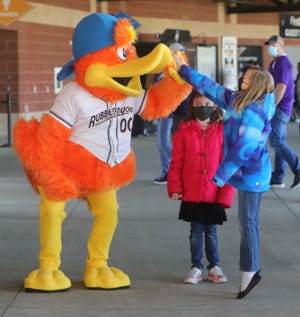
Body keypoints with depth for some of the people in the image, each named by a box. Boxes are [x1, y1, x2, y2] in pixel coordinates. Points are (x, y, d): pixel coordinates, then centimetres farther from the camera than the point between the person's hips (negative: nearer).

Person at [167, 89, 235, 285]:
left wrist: (226, 193, -6)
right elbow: (176, 163, 1)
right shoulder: (184, 132, -2)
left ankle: (214, 267, 24)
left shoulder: (222, 131, -2)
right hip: (192, 194, 0)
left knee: (211, 232, 11)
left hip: (214, 194, 0)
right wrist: (175, 188, -6)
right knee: (196, 232, 9)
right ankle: (196, 268, 20)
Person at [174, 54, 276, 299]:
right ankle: (252, 269, 19)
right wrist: (183, 69, 19)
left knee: (248, 223, -5)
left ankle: (249, 272, 0)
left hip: (252, 174, -9)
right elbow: (210, 86, 16)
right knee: (249, 222, 13)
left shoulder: (254, 113, -20)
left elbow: (242, 149, -22)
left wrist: (221, 175, -18)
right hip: (247, 173, 9)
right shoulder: (236, 101, 6)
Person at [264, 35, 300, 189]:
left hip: (280, 108, -10)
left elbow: (281, 87, -21)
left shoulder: (283, 62, -13)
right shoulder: (275, 63, 18)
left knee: (276, 142, -12)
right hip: (280, 109, 10)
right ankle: (277, 179, 12)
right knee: (279, 142, 9)